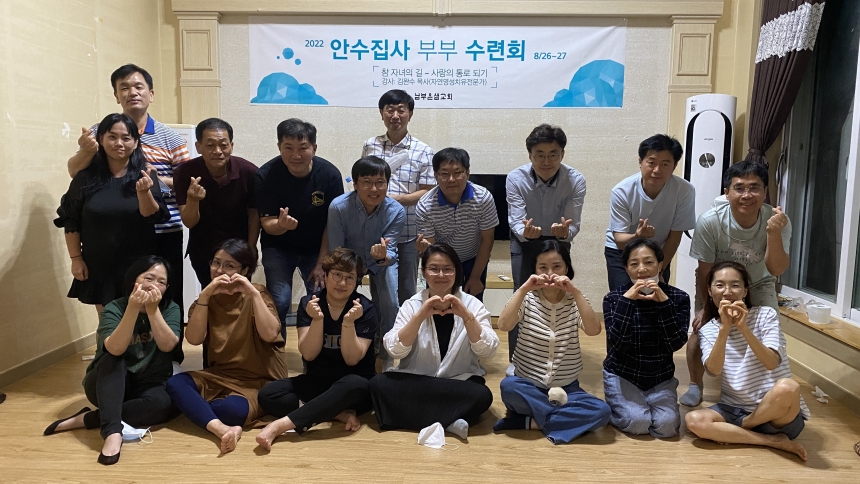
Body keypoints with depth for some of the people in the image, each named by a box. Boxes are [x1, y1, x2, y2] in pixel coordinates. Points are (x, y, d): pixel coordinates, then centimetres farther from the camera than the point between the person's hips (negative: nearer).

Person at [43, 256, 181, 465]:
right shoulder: (114, 309, -13)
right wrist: (133, 308, -42)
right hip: (107, 385, -1)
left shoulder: (170, 309, -7)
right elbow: (115, 349, -31)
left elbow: (167, 345, -23)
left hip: (149, 386, 1)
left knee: (165, 402, -32)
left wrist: (152, 309, -31)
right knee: (112, 358, -33)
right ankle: (112, 431, -41)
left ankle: (86, 419, -21)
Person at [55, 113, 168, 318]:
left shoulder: (144, 176, -4)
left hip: (137, 264, -1)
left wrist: (144, 192, -30)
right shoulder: (86, 176, -3)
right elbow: (71, 221, 2)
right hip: (99, 265, 1)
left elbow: (153, 216, -13)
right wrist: (76, 259, -1)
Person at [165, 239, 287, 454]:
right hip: (219, 375, 5)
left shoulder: (257, 295, -4)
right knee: (175, 383, -23)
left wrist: (254, 294, -24)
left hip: (258, 380, -5)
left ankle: (194, 407, -8)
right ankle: (221, 428, -38)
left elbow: (270, 334, -22)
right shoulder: (208, 298, 6)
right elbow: (194, 339, -10)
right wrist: (204, 296, -18)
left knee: (232, 409, -36)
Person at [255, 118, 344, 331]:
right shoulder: (265, 175, -20)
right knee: (278, 303, -13)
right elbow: (267, 224, -18)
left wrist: (321, 263, -13)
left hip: (316, 248, 1)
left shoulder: (330, 174, -19)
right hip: (278, 248, 0)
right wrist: (281, 225, -42)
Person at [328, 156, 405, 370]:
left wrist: (383, 256, -49)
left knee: (390, 304, -17)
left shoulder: (397, 211, -27)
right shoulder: (338, 207, -30)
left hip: (381, 262, 0)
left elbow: (390, 252, -26)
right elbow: (335, 252, -21)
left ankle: (386, 354, 11)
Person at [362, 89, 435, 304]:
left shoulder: (423, 151, -3)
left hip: (408, 232, -2)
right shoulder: (370, 146, 5)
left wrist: (398, 199, -19)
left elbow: (427, 192, -5)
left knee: (406, 291, 10)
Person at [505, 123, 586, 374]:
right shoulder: (516, 178, -26)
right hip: (524, 241, -1)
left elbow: (574, 223, -26)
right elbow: (516, 220, -28)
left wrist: (565, 231, -50)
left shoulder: (576, 180, -25)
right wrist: (525, 231, -52)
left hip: (558, 241, 1)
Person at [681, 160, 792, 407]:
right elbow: (704, 271, -22)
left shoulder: (778, 221, -28)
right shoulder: (709, 222, -34)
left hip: (758, 284, 2)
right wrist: (705, 308, -17)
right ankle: (695, 386, 9)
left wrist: (774, 233, -47)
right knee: (701, 327, -14)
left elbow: (776, 270, -33)